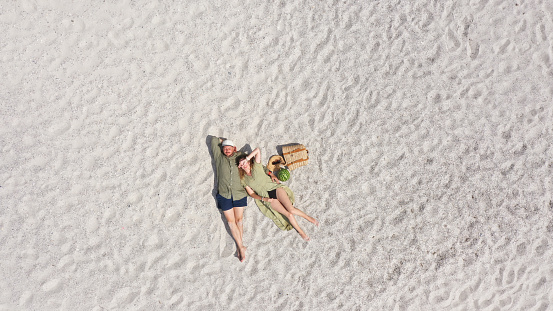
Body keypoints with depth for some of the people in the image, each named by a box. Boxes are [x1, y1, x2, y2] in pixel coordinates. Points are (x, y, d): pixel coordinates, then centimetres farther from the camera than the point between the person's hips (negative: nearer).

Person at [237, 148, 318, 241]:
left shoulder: (256, 166, 3)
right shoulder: (243, 179, 7)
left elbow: (257, 150, -9)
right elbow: (251, 193, 5)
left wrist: (246, 159, -10)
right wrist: (263, 199, -9)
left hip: (275, 188, -1)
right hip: (268, 198, 1)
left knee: (291, 209, -20)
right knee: (288, 214, -15)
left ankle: (309, 218, 3)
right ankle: (301, 232, 0)